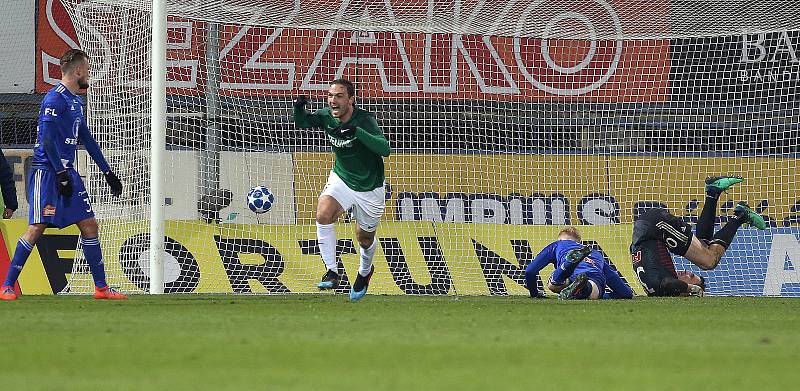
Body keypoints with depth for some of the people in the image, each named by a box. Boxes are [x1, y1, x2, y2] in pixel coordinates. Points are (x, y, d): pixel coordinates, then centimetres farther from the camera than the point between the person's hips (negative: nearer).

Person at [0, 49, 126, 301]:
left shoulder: (75, 101, 17)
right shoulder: (55, 99, -12)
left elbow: (87, 140, 24)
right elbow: (48, 139, -18)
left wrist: (108, 173, 24)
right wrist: (61, 175, -20)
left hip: (66, 172, 9)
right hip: (47, 173, -9)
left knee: (89, 225, 6)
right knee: (37, 227, -13)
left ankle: (101, 288, 10)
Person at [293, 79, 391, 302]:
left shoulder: (364, 120, -27)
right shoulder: (326, 116, -11)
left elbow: (385, 149, -39)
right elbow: (301, 123, 8)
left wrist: (357, 132, -52)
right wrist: (299, 108, -17)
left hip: (370, 187, -3)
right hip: (341, 179, 3)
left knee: (365, 239, 13)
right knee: (323, 215, -26)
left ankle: (365, 271, 47)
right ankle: (332, 272, -20)